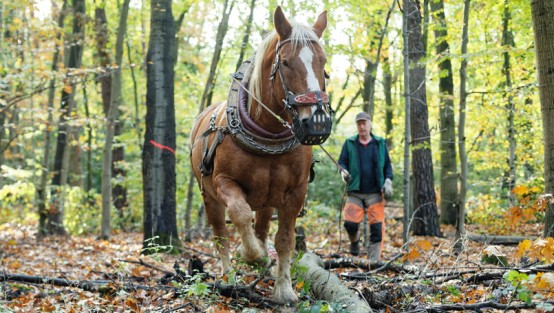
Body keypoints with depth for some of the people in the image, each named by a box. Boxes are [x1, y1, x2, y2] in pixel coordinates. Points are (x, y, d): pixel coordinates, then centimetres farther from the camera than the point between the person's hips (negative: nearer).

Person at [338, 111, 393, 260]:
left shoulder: (380, 143, 9)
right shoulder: (349, 143, 7)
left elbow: (387, 165, 11)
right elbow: (342, 162, 8)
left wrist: (388, 181, -4)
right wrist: (343, 172, -14)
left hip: (375, 193, 0)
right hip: (355, 192, 0)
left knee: (377, 227, -6)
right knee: (350, 223, -12)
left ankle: (374, 260, 0)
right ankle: (354, 241, 22)